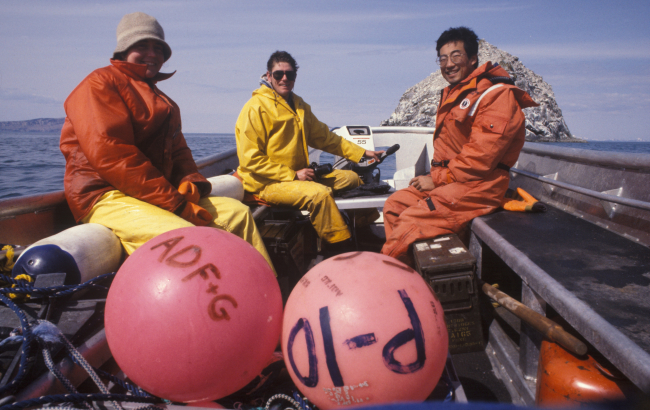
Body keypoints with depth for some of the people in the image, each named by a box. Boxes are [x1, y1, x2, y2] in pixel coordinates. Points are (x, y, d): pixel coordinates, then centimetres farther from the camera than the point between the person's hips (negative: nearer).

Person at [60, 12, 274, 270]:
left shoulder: (164, 102, 25)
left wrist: (191, 182, -8)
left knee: (236, 212, -3)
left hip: (162, 194, 8)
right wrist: (175, 203, -19)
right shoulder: (101, 84, -2)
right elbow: (110, 155, -16)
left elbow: (178, 152, 17)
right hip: (107, 197, -8)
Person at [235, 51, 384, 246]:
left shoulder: (298, 105, 13)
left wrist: (363, 153, 15)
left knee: (351, 177, 6)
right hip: (267, 183, -8)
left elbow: (324, 137, 21)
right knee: (320, 193, -31)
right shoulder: (256, 108, -12)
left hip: (298, 174, 9)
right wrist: (293, 175, -20)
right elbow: (251, 160, -17)